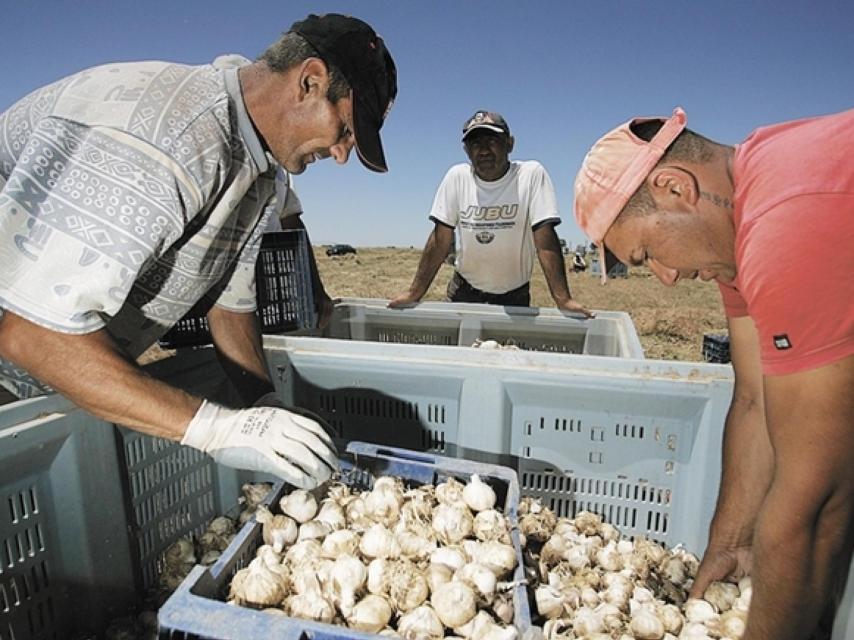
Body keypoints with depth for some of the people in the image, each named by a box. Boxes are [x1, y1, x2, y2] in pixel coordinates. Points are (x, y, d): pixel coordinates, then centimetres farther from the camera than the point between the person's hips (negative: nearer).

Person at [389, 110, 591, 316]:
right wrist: (414, 293, -14)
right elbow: (441, 239, -10)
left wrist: (563, 299, -26)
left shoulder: (532, 174, -16)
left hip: (514, 294, -1)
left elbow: (545, 239, -20)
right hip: (464, 289, 2)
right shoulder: (457, 176, -10)